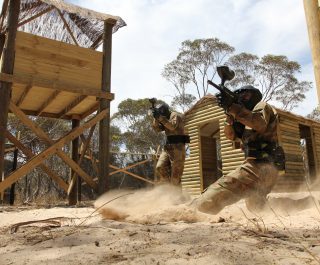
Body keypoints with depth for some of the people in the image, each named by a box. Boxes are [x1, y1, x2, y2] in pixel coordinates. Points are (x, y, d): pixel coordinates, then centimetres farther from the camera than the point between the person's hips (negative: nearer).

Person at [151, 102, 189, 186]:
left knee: (175, 172, -5)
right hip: (167, 147, 8)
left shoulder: (175, 115, -5)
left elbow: (172, 126, -24)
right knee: (160, 167, -4)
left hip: (177, 147, -8)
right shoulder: (165, 119, 20)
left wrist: (160, 117, -25)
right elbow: (157, 129, 9)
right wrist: (156, 118, -6)